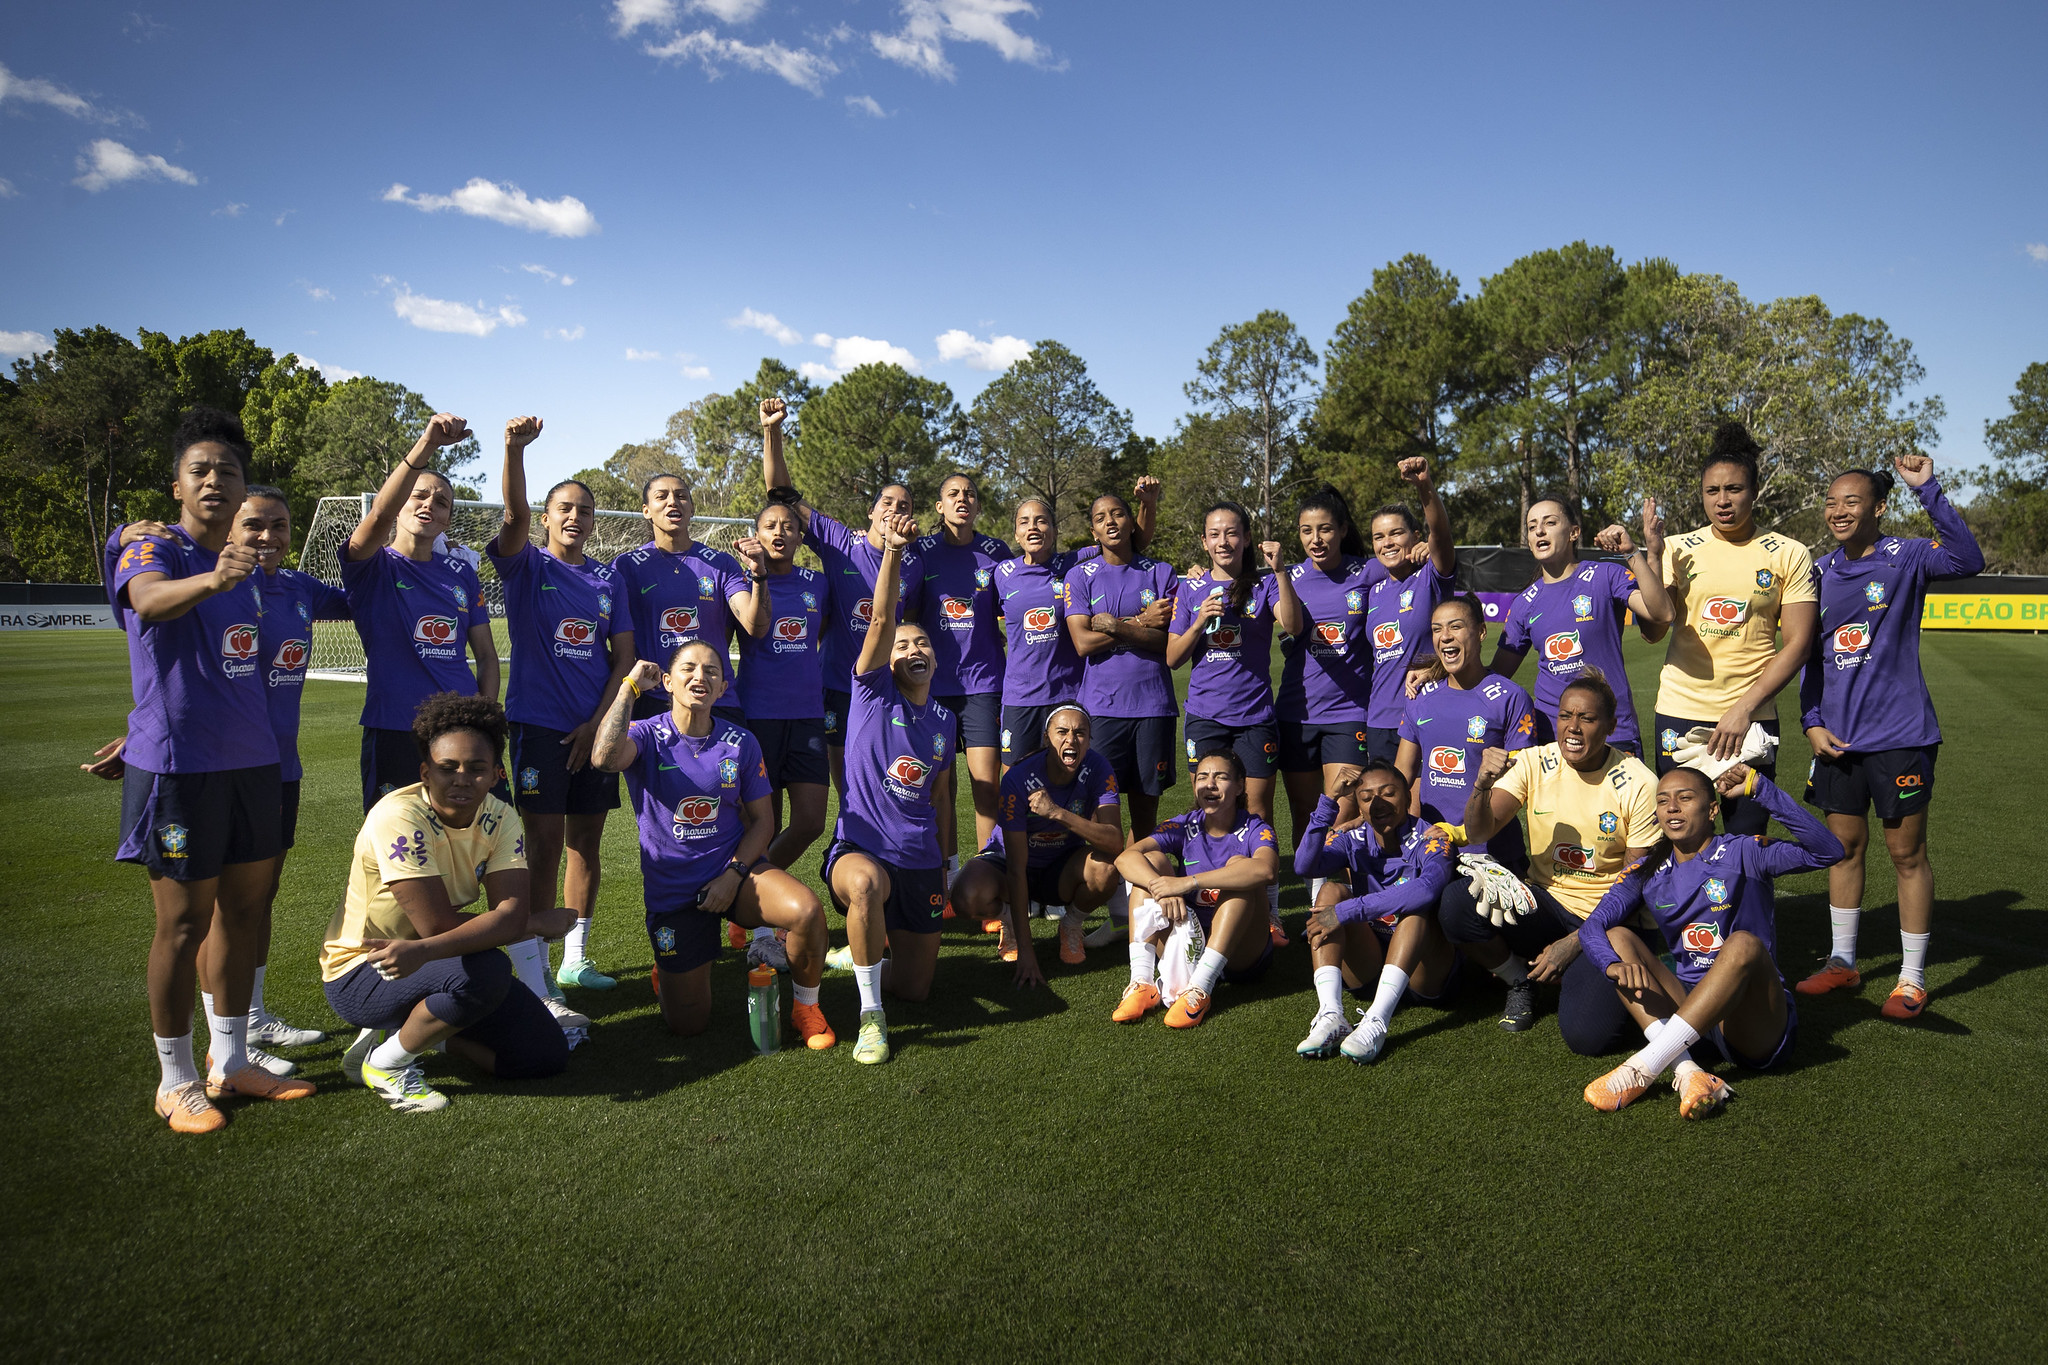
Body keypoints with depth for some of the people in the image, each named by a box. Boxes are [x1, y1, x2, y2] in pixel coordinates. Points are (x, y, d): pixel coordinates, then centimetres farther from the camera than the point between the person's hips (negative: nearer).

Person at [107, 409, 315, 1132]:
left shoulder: (248, 568, 12)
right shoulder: (150, 552, -8)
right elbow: (151, 599, -33)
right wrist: (212, 579, -52)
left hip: (253, 759, 7)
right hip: (178, 766, -7)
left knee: (244, 908, 12)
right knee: (184, 922, 0)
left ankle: (229, 1062, 26)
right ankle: (175, 1080, 15)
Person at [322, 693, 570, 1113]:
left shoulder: (499, 818, -9)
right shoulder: (399, 817, -26)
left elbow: (511, 914, -23)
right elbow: (437, 924, -28)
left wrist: (425, 950, -41)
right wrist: (542, 922, -19)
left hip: (432, 966, 6)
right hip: (361, 974, -6)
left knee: (547, 1055, -2)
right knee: (487, 972, -34)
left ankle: (415, 1029, 13)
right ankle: (386, 1062, -8)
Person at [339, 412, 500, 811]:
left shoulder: (462, 575, 12)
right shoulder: (372, 566, 0)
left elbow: (486, 656, 14)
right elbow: (380, 515, -22)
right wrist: (427, 443, -34)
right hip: (394, 733, -4)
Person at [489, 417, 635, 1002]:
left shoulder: (606, 579, 10)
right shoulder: (527, 567, 1)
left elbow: (624, 656, 7)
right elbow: (515, 517, -20)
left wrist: (598, 721, -4)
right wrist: (515, 449, -37)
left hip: (595, 728, 4)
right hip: (539, 725, -4)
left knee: (587, 843, 11)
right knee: (545, 845, -6)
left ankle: (576, 958, 24)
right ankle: (533, 976, -1)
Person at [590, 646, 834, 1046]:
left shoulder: (741, 743, -1)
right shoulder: (648, 736, -8)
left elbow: (763, 820, 3)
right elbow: (605, 758, -32)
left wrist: (734, 873, -13)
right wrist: (630, 686, -25)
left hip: (735, 868, 1)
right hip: (670, 889, -1)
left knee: (808, 910, -30)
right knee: (687, 1025, 1)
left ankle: (806, 1006, -2)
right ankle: (670, 968, 37)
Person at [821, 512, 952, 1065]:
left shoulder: (945, 720, 12)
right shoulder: (873, 694, -1)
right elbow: (881, 621, -16)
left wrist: (944, 865, 23)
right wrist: (893, 552, -30)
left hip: (920, 860, 5)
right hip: (859, 847, -5)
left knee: (915, 988, 6)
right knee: (865, 883, -42)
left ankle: (858, 955, 40)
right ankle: (870, 1015, -24)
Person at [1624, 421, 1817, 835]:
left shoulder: (1789, 555, 2)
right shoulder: (1678, 549, 6)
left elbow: (1797, 644, -2)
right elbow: (1654, 630, -2)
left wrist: (1744, 708, -11)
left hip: (1752, 715, -1)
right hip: (1680, 711, 1)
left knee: (1747, 840, 2)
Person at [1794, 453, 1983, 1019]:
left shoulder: (1905, 557, -6)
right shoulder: (1820, 573, 8)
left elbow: (1967, 559, -29)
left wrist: (1928, 489, -32)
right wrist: (1811, 722, 5)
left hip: (1899, 733, -5)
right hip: (1837, 736, 5)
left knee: (1907, 852, 3)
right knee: (1844, 846, 14)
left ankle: (1913, 978, 15)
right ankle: (1841, 962, 27)